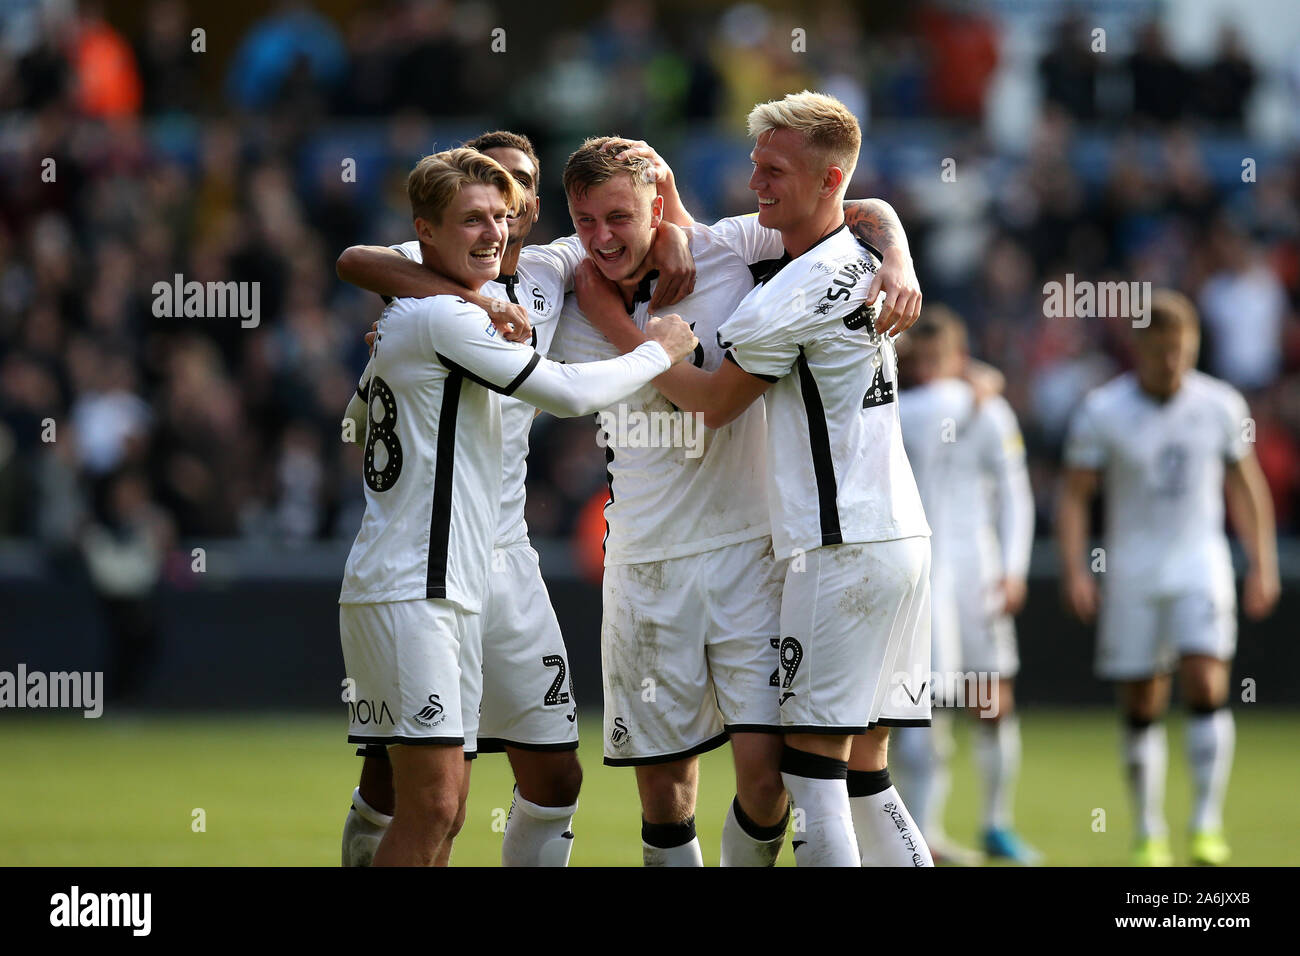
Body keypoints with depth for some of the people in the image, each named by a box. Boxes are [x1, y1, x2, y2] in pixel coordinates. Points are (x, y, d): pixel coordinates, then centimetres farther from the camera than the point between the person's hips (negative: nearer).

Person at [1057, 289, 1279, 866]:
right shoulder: (1102, 412, -6)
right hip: (1131, 571, 0)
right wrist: (1074, 570, -11)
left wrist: (1262, 564, 11)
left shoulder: (1221, 406, 1)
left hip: (1200, 564, 0)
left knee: (1206, 685, -17)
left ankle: (1207, 825, -12)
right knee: (1141, 709, 4)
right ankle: (1149, 836, 15)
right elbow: (1074, 495, -2)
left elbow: (1244, 485, 12)